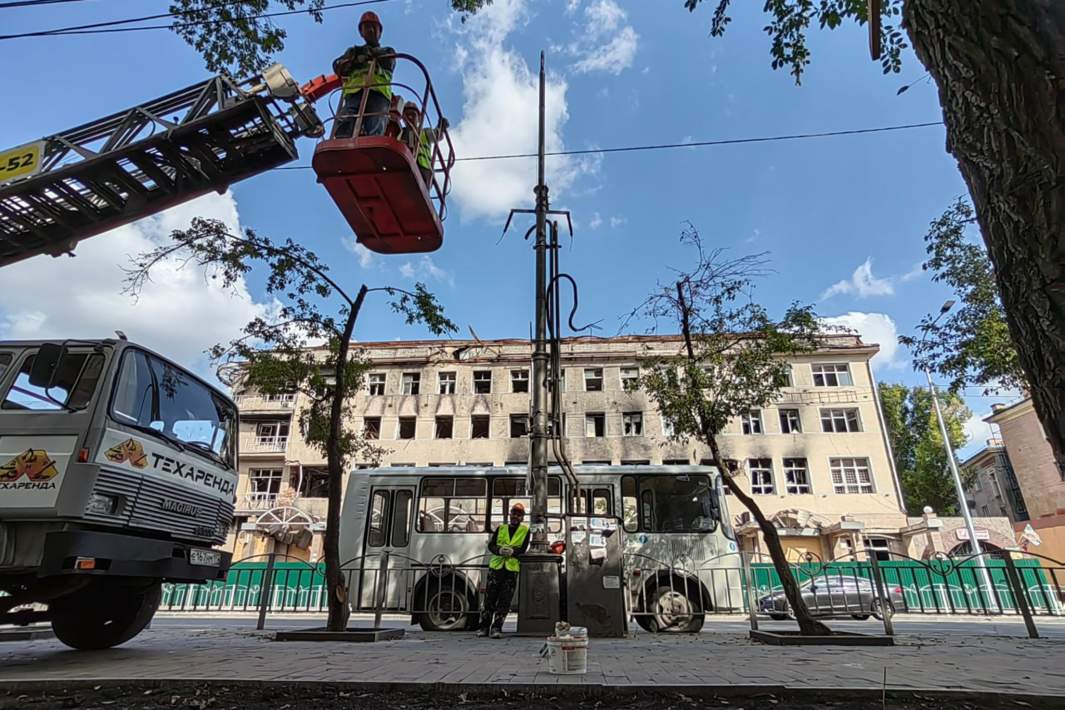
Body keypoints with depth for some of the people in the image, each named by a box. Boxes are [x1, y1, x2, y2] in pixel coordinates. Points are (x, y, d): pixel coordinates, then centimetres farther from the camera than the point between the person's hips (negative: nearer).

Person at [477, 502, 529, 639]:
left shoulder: (525, 530, 10)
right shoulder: (500, 528, 14)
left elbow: (522, 549, -2)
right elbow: (491, 545, 4)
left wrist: (512, 551, -22)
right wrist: (500, 550, -17)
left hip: (512, 568, -1)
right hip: (496, 566, 1)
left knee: (504, 600, -3)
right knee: (490, 598, 2)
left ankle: (496, 628, 3)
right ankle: (484, 626, 12)